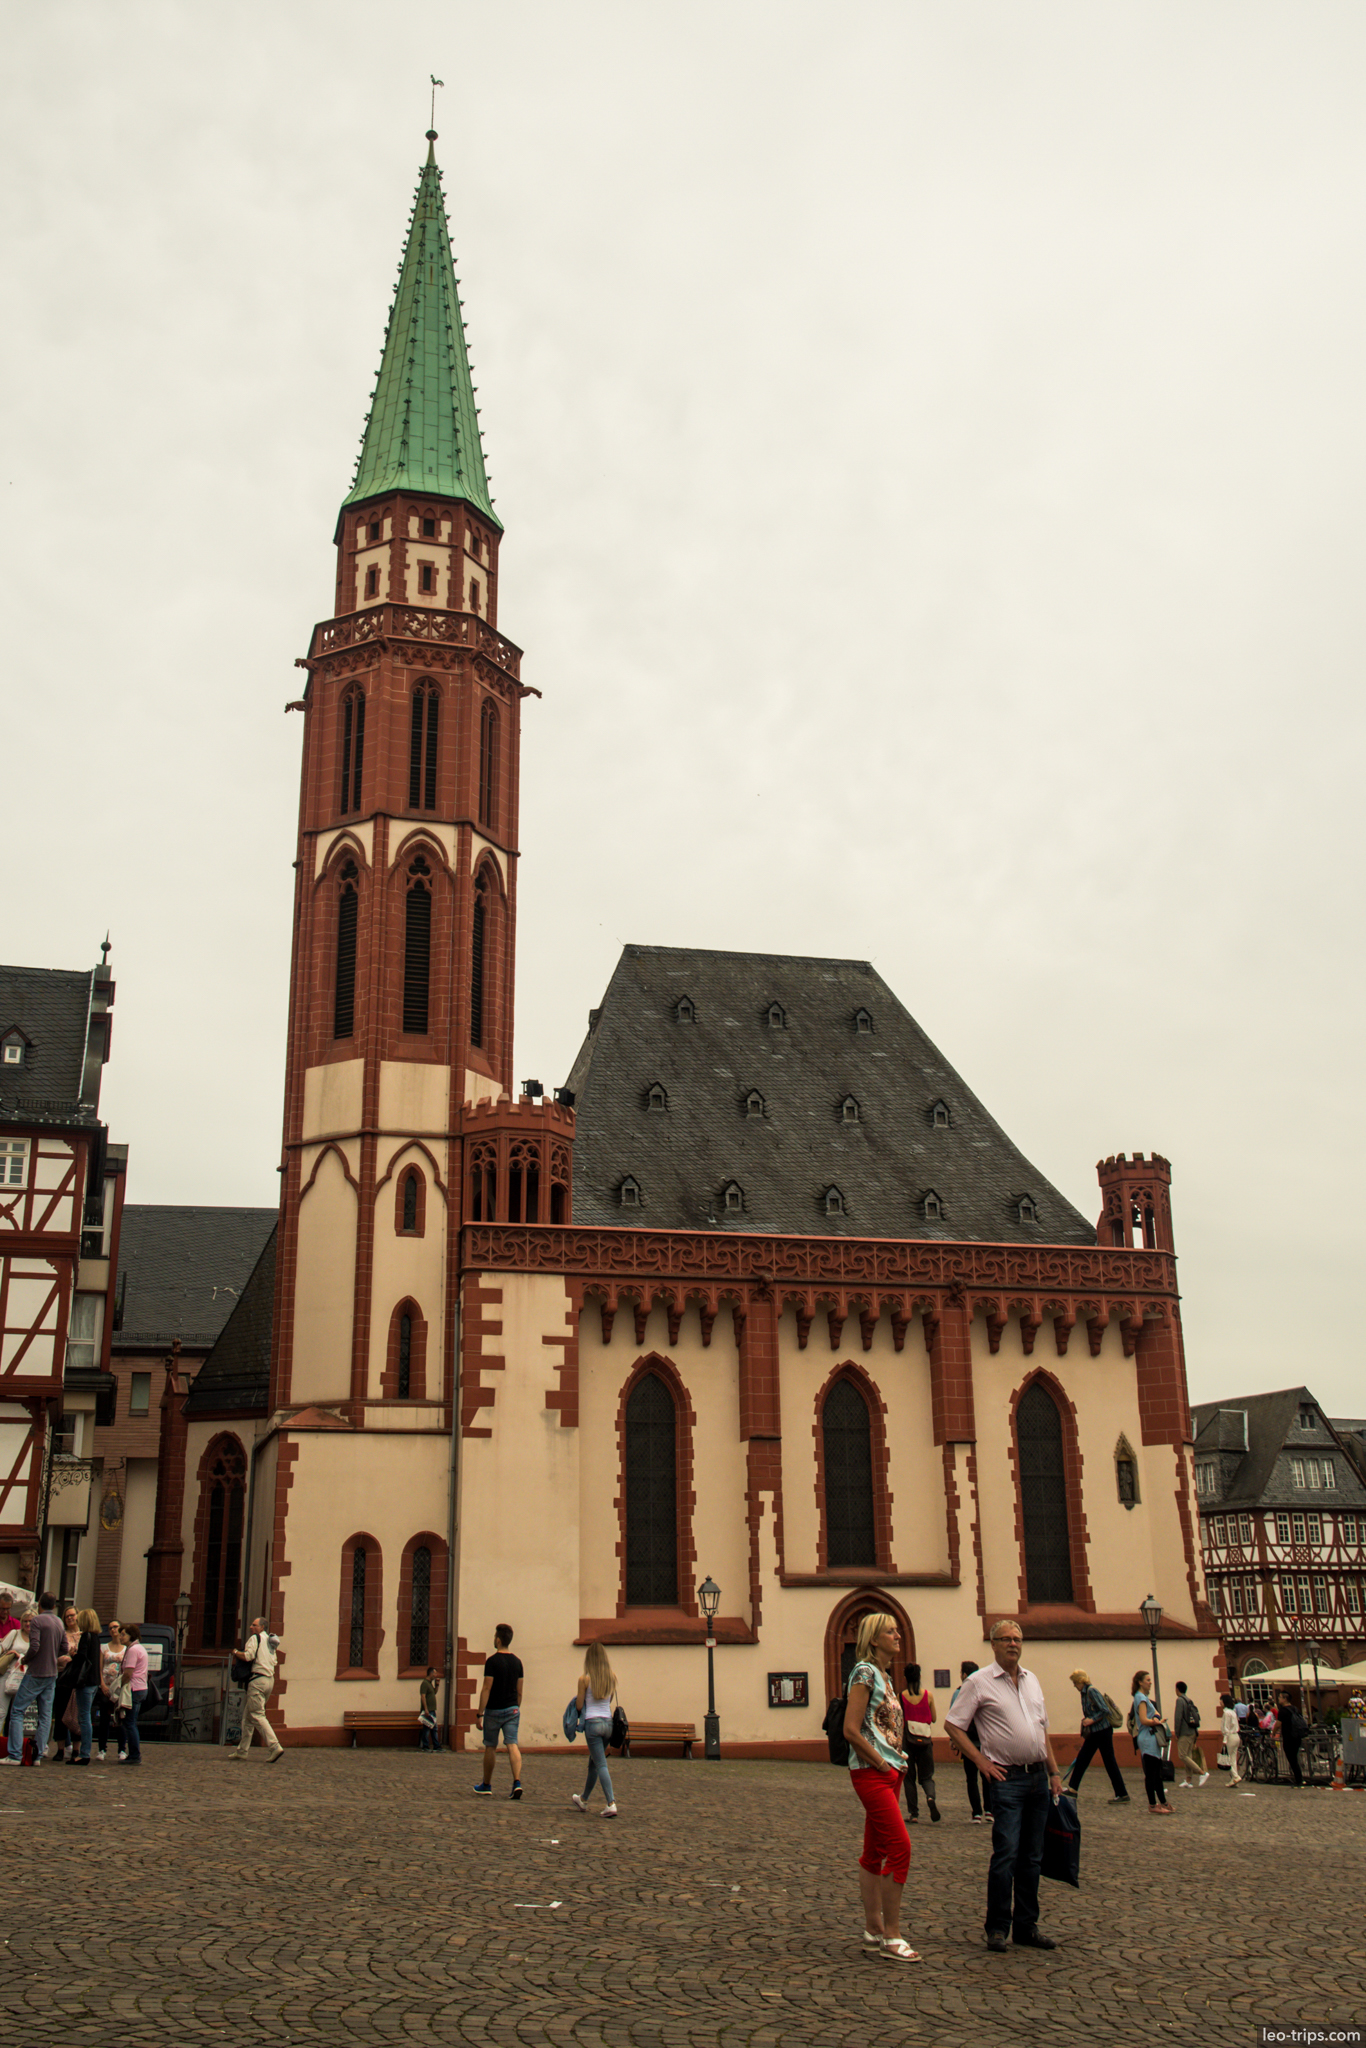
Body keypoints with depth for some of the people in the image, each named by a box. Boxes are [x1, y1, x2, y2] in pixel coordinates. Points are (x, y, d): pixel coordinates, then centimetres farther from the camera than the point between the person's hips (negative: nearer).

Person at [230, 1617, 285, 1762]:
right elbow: (274, 1661, 20)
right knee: (248, 1716, 14)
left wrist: (235, 1652, -1)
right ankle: (242, 1751, 16)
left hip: (258, 1679, -9)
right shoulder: (270, 1641, 20)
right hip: (270, 1679, 9)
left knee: (257, 1715, -11)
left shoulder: (255, 1638, -5)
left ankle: (274, 1747, -21)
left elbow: (248, 1656, -18)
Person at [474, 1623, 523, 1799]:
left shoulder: (493, 1661, -12)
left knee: (490, 1747, 10)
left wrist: (480, 1713, -12)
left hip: (494, 1710, -4)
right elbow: (519, 1691, 11)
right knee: (512, 1745, -3)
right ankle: (517, 1782, -21)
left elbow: (487, 1689, -14)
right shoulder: (517, 1662, 6)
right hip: (512, 1710, 4)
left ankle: (486, 1785, 24)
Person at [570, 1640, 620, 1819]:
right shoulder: (611, 1677, 3)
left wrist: (577, 1697, 17)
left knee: (601, 1764, -5)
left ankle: (611, 1804, -16)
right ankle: (583, 1799, 35)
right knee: (593, 1763, 20)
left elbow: (579, 1705, -3)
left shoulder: (585, 1679, -9)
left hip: (592, 1722, -5)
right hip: (608, 1721, 5)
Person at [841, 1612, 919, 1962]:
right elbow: (851, 1730, -18)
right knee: (900, 1847, -12)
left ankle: (873, 1931, 17)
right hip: (870, 1772, -9)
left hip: (888, 1772, 9)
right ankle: (891, 1937, -7)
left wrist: (897, 1756, 14)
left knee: (875, 1852, 12)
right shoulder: (865, 1673, -12)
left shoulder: (884, 1676, 15)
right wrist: (882, 1763, -15)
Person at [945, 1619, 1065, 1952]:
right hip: (1007, 1777, -6)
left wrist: (1054, 1772, 14)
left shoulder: (1032, 1680, 14)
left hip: (1038, 1777, 6)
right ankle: (997, 1928, 0)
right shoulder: (979, 1682, -5)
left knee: (1032, 1857, 9)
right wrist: (981, 1761, -10)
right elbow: (954, 1725, -5)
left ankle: (1026, 1926, 17)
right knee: (1006, 1854, -10)